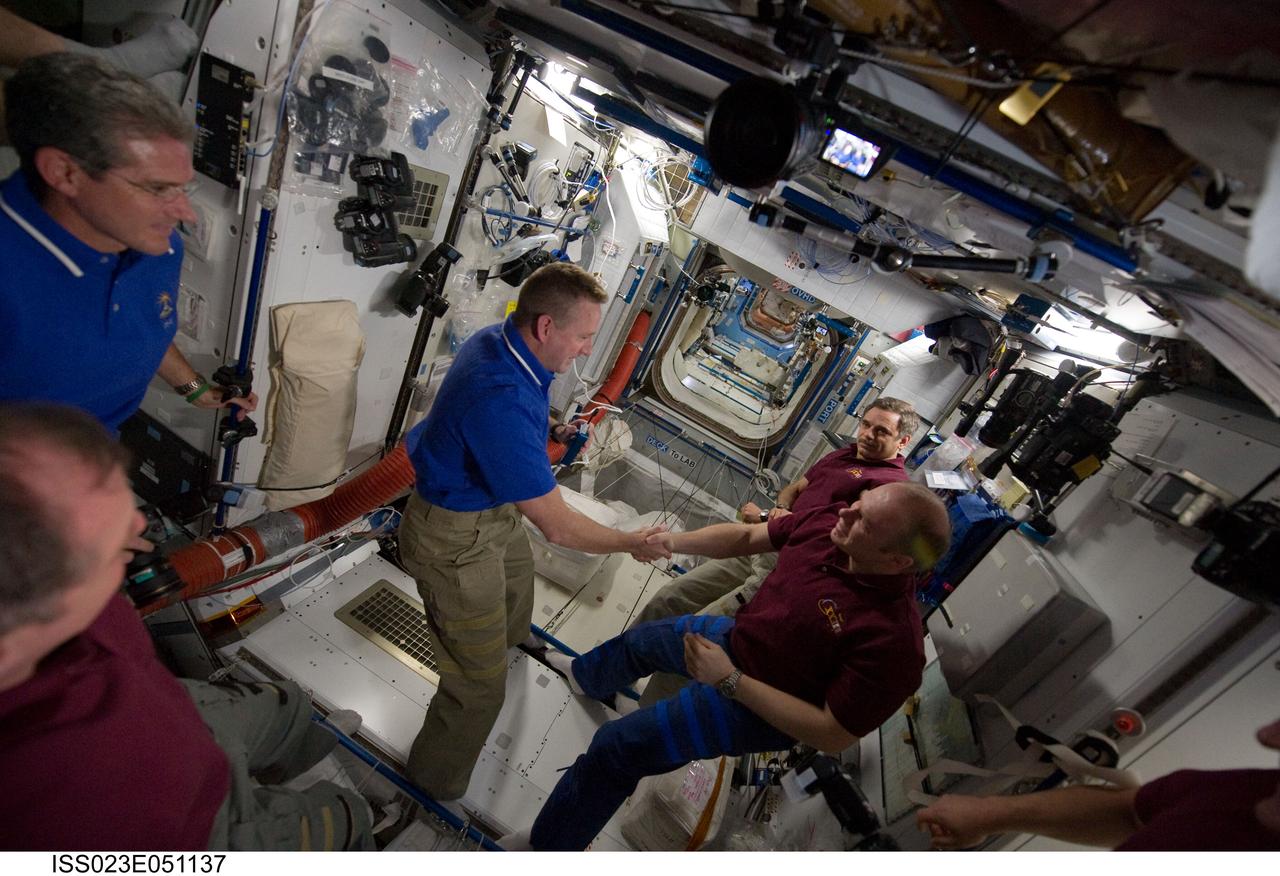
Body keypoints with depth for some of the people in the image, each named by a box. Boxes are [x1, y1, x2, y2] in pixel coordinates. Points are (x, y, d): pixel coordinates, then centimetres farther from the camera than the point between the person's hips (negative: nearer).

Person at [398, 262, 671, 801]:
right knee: (479, 684, 5)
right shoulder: (502, 403, -40)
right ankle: (439, 781, 33)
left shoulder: (496, 339, -10)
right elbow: (557, 527, -31)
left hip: (490, 505, 10)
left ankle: (508, 637, 71)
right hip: (457, 539, -10)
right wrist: (633, 544, -18)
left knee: (518, 573, 37)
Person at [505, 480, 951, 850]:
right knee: (640, 639, 29)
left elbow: (833, 735, -29)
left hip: (759, 707, -7)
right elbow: (747, 536, -5)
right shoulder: (830, 519, -20)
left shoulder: (892, 638, -37)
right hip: (735, 634, 7)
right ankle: (585, 676, 65)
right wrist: (673, 541, -16)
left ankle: (547, 844, 23)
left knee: (615, 746, -6)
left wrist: (729, 680, -30)